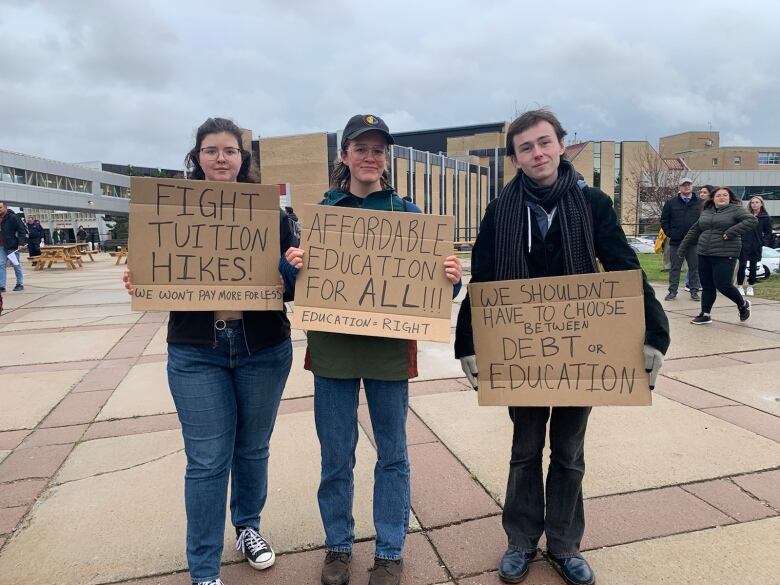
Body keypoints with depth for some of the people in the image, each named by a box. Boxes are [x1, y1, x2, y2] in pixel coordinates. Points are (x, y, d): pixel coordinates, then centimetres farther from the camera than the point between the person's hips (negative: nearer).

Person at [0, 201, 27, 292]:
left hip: (12, 246, -6)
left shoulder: (13, 217, -9)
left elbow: (22, 230, -12)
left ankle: (20, 284, 15)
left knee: (16, 265, 5)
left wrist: (21, 243, -18)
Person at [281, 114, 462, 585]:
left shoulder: (408, 214, 2)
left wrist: (451, 278, -21)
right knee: (336, 455, 12)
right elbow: (298, 284, 4)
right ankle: (338, 545, 34)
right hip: (333, 347, 1)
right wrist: (291, 265, -18)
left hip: (389, 348, 0)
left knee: (392, 453, 11)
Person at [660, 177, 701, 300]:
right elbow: (664, 220, 7)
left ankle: (694, 291, 14)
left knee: (694, 267, 6)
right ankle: (672, 291, 10)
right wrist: (669, 233, -1)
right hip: (676, 242, 0)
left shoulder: (699, 203, 4)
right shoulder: (671, 203, 4)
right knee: (675, 267, 5)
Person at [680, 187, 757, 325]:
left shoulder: (735, 209, -2)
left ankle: (743, 304, 20)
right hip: (704, 255, 6)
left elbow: (752, 220, -14)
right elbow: (694, 232, 18)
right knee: (707, 286, 8)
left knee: (723, 285, -7)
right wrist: (682, 249, 19)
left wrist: (731, 232, -21)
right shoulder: (706, 212, 14)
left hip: (725, 255, -5)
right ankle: (705, 314, 16)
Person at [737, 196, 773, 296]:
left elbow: (768, 233, 6)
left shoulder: (765, 218, 3)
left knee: (753, 266, 7)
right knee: (742, 265, -4)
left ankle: (750, 287, 17)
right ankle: (739, 286, 4)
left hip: (756, 246, 0)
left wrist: (764, 242, -8)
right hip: (744, 244, 0)